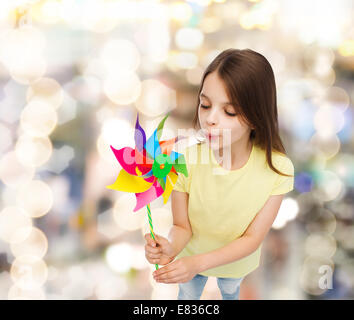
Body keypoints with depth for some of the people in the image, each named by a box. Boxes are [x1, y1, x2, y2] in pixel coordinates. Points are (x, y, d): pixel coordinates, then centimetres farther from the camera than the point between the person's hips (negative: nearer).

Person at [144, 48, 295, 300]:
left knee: (230, 290, 33)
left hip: (237, 260, 1)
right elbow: (182, 226, -20)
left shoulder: (277, 168, -32)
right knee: (188, 295, 28)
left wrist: (198, 262, -38)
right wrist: (170, 247, -44)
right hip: (191, 257, -1)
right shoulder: (185, 159, -32)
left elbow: (252, 238, -24)